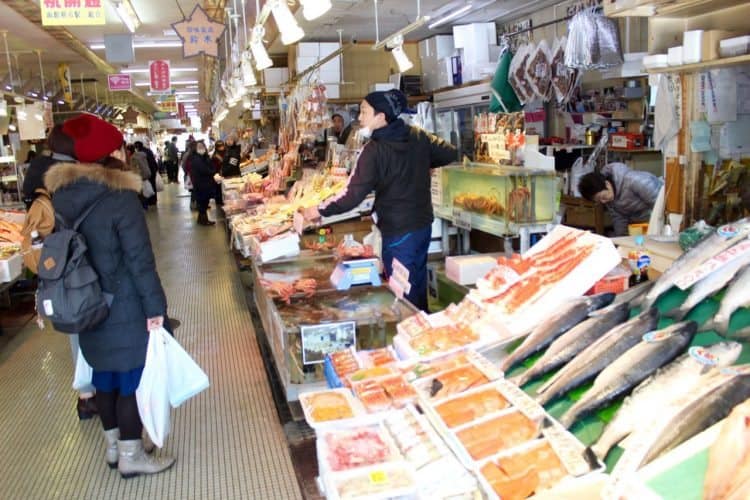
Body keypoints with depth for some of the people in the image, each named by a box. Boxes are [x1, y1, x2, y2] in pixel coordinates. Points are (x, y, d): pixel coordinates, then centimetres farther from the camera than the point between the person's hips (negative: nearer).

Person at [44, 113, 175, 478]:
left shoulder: (59, 196, 2)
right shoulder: (119, 197, -19)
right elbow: (139, 258, -20)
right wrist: (155, 306, -14)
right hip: (125, 309, -7)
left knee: (104, 375, 19)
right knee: (132, 377, 6)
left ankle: (113, 446, 34)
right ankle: (130, 456, 17)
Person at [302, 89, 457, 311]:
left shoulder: (374, 150, -19)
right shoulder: (418, 136, -1)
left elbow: (353, 196, -21)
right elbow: (450, 153, 11)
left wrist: (320, 210, -9)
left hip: (397, 232, -7)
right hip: (423, 224, 7)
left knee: (403, 292, 5)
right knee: (418, 284, 21)